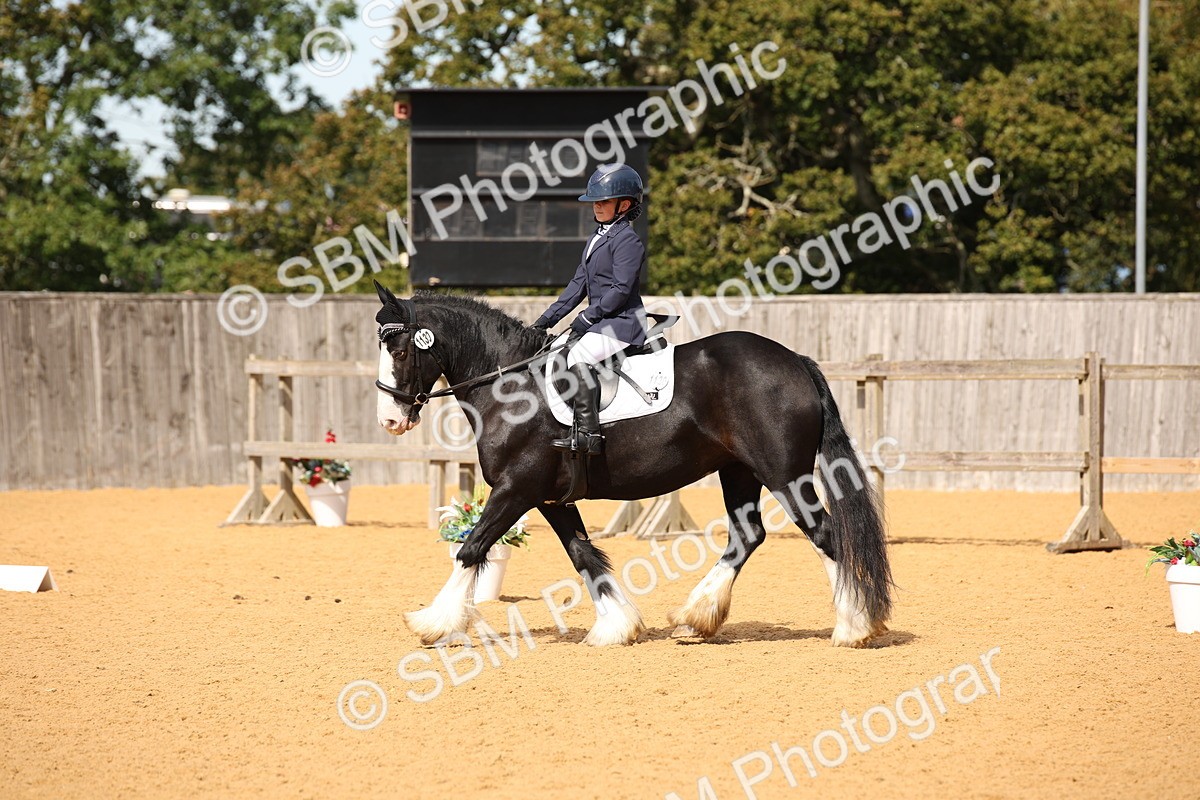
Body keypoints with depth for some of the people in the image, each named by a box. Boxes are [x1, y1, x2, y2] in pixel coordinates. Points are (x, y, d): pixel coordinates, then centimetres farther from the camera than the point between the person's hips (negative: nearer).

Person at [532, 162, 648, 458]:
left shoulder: (627, 240, -11)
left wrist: (588, 316, -19)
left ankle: (589, 434, -32)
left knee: (578, 357, -28)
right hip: (600, 322, 11)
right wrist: (548, 319, 13)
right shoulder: (596, 240, 20)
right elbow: (578, 285, 20)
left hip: (621, 322, -11)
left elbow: (621, 288, -18)